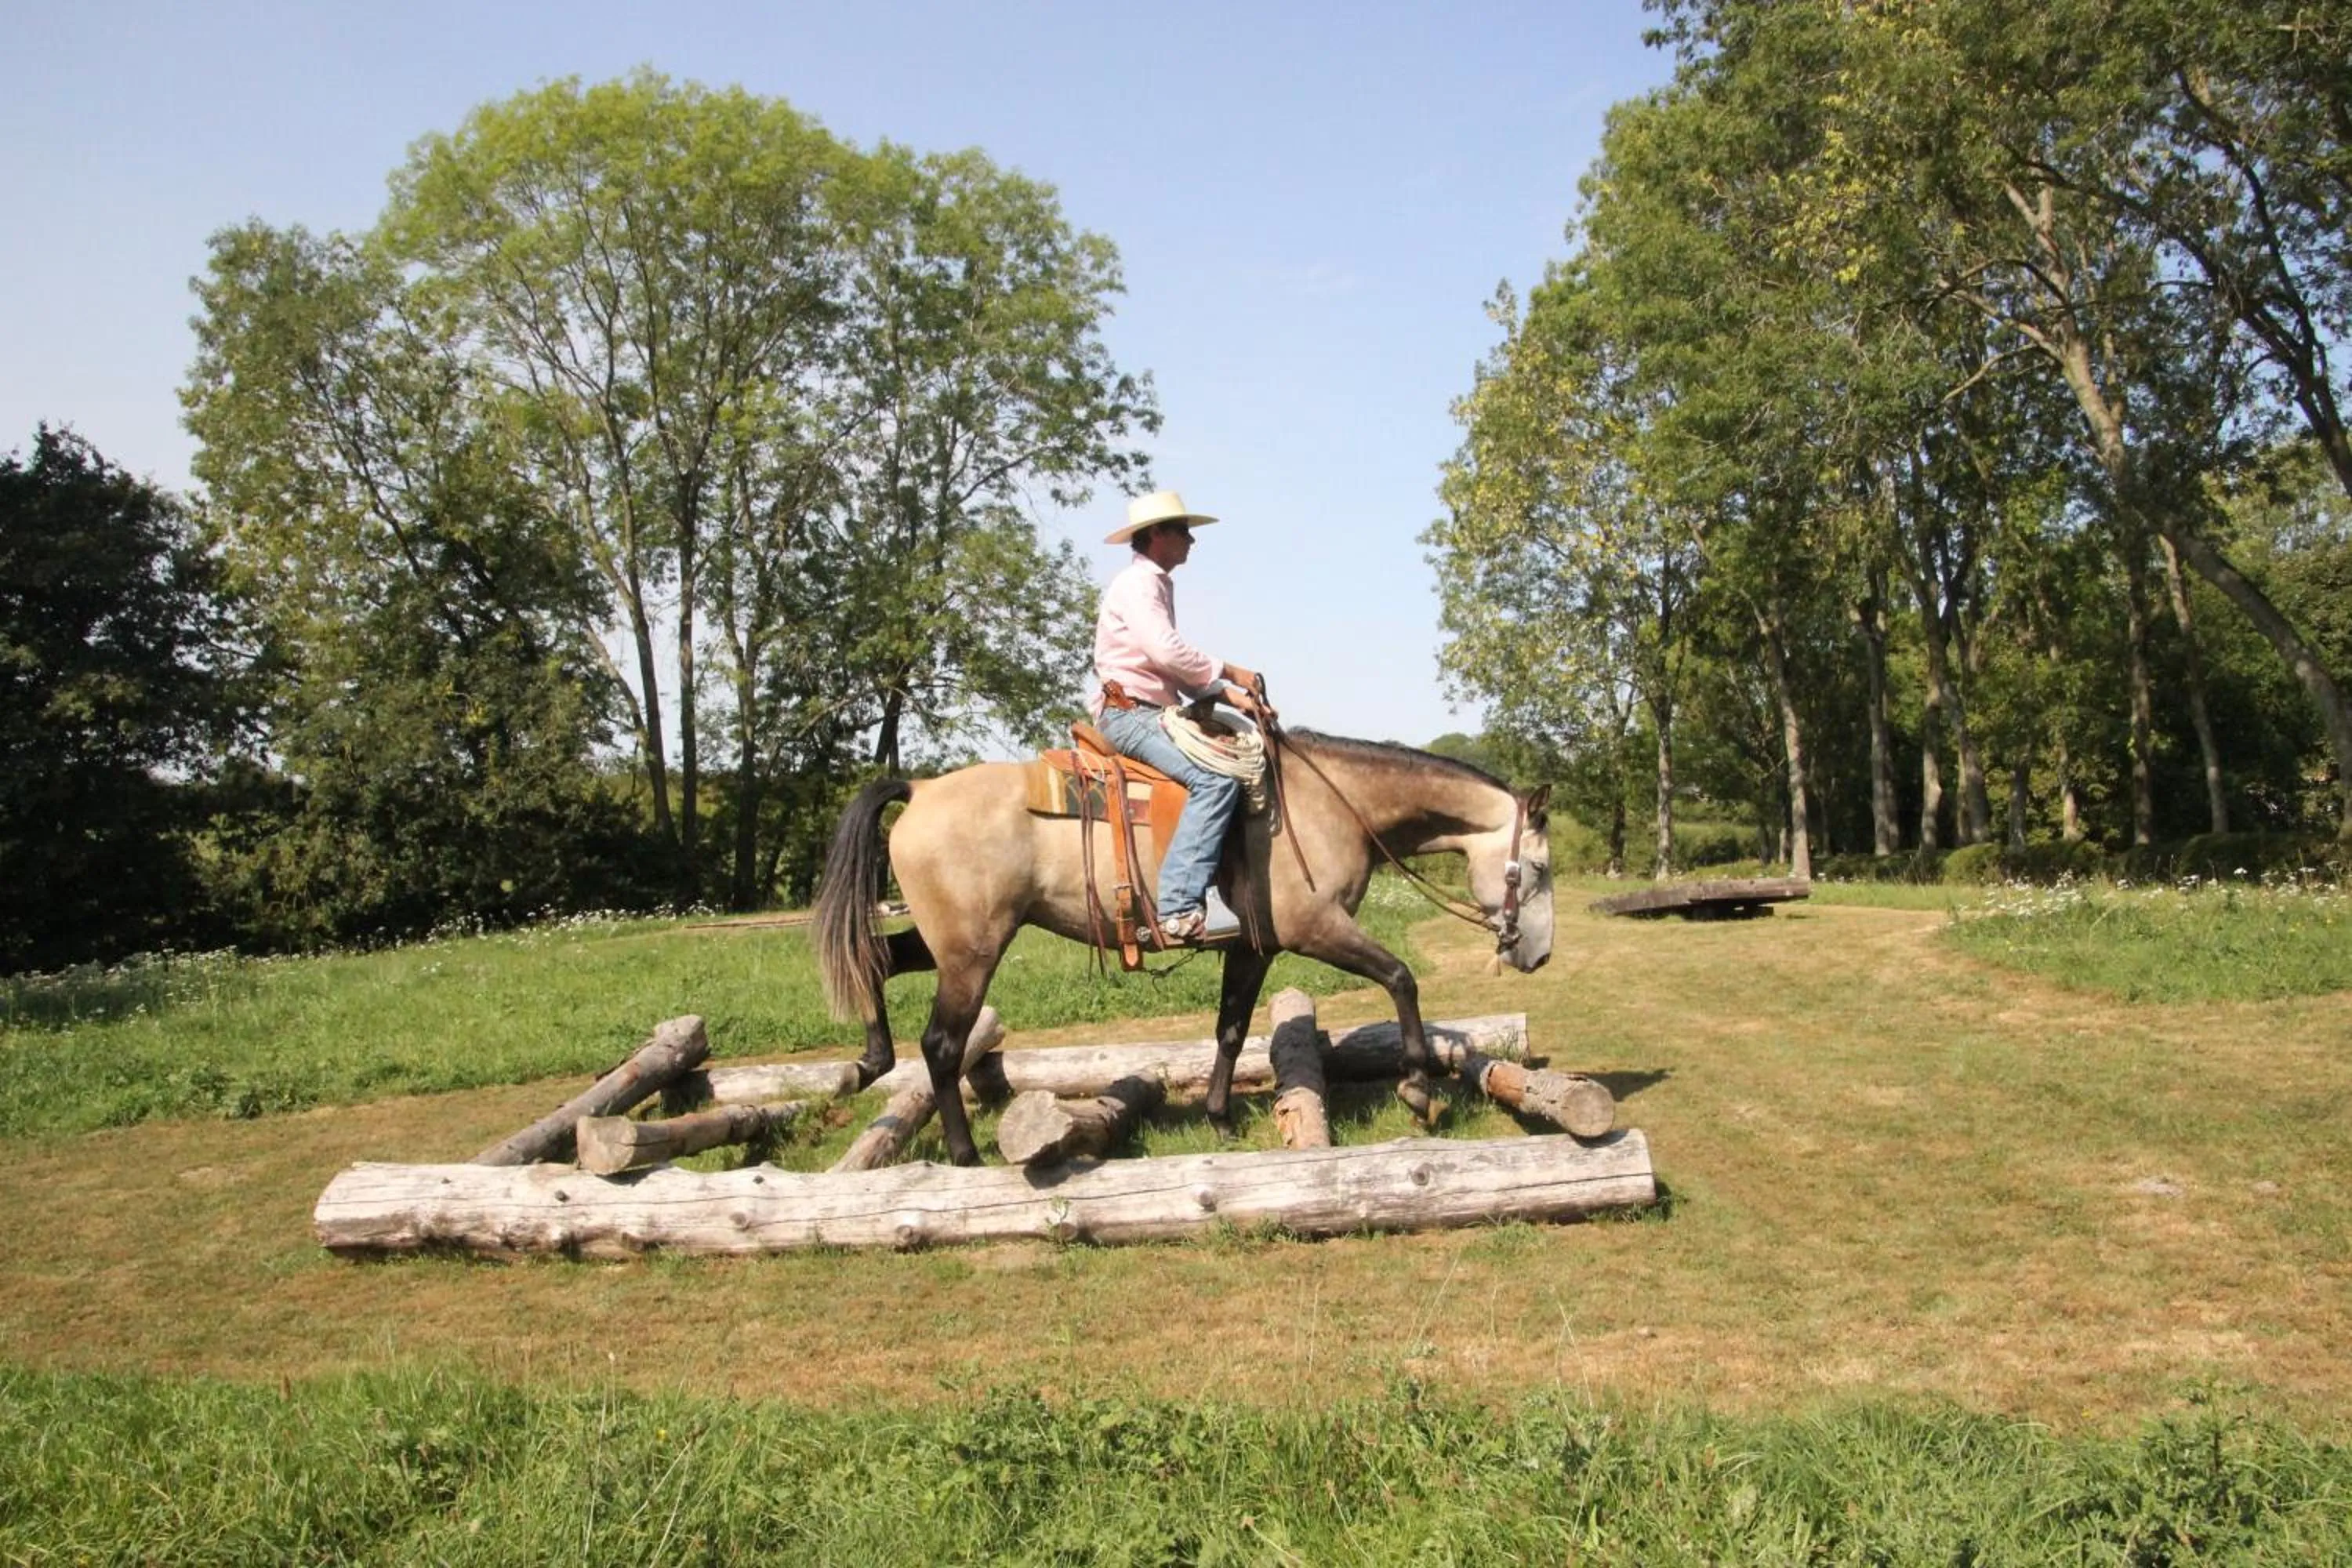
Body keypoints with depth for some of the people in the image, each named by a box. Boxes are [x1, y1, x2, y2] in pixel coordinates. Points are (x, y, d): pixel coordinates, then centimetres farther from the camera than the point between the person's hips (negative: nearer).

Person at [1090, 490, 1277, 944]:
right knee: (1216, 777, -27)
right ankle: (1180, 907, -32)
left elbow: (1180, 673, 23)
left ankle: (1210, 888, -4)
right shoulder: (1136, 583, -7)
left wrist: (1232, 696, 9)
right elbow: (1165, 651, -22)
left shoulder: (1158, 585, 25)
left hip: (1152, 712, 10)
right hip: (1127, 712, -10)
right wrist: (1228, 672, -11)